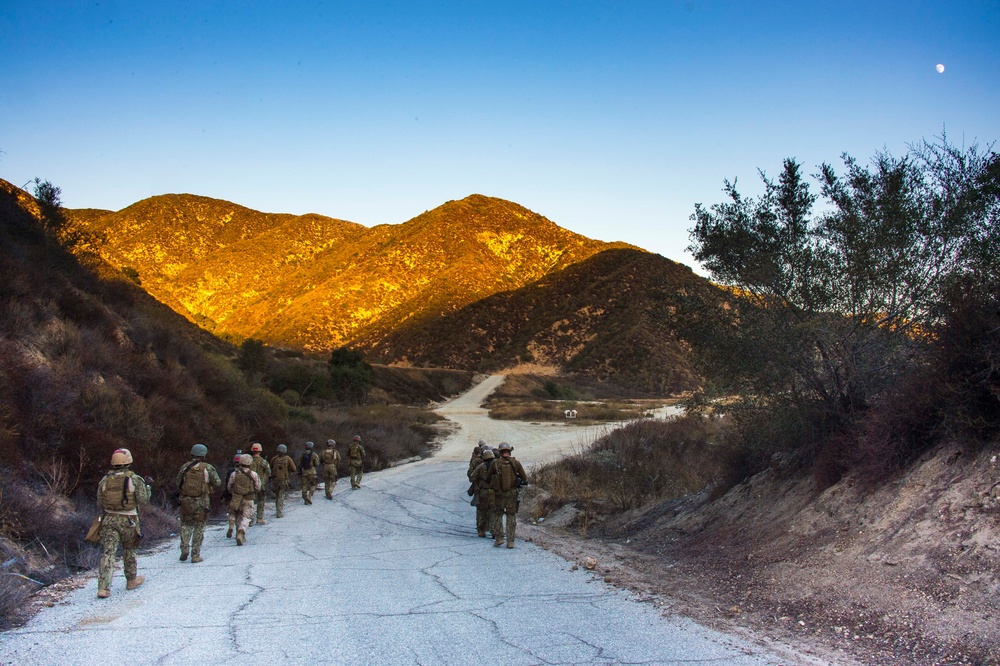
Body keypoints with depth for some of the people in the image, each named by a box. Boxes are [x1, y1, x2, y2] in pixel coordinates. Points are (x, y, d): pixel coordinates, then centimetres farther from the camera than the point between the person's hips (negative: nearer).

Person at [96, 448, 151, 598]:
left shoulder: (105, 480, 1)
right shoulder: (135, 479, -9)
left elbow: (100, 503, 5)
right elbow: (143, 500, -9)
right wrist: (147, 487, 7)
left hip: (109, 519, 2)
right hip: (128, 520, -2)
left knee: (108, 552, -2)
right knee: (129, 550, 17)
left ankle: (103, 587, -12)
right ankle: (131, 580, 33)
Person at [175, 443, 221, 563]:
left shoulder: (184, 467, 1)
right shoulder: (207, 468, -6)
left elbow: (178, 484, 4)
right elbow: (218, 483, -3)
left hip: (186, 501, 2)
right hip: (202, 501, -2)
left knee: (186, 525, 18)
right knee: (199, 527, 6)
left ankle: (184, 549, 3)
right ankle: (195, 555, 6)